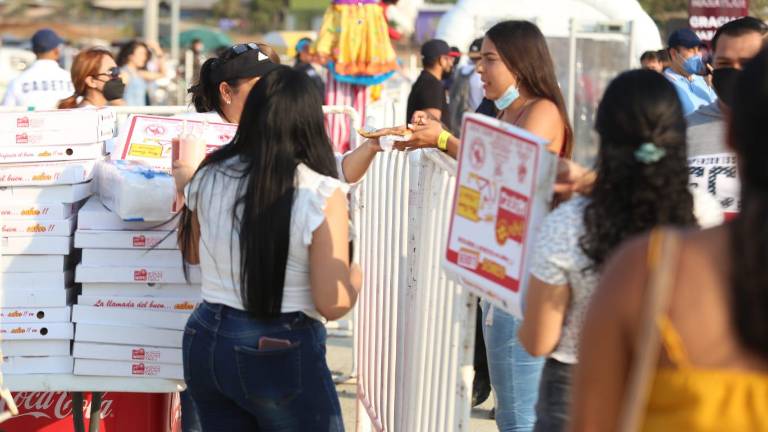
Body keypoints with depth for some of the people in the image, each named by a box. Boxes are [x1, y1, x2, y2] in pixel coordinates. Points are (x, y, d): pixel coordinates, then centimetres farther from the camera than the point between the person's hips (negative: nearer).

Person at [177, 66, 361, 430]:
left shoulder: (209, 177, -1)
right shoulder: (321, 195, -16)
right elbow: (333, 304, -15)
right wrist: (356, 273, 6)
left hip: (206, 341, 5)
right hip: (283, 354, -5)